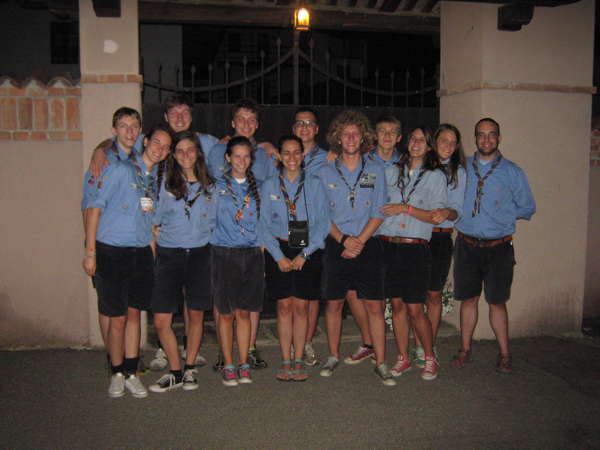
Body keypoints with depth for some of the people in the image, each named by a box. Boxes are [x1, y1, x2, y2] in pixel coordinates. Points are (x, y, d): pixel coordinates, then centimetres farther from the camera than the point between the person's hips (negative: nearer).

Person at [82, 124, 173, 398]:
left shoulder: (157, 179, 11)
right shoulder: (120, 170, -6)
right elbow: (95, 208, -8)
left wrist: (152, 254, 11)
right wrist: (90, 252, -12)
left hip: (141, 254, 5)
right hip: (111, 252, -5)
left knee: (134, 314, 10)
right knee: (117, 318, 2)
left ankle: (131, 374, 20)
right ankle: (117, 374, 18)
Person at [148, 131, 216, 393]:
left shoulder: (209, 186, 7)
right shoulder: (164, 184, 2)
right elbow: (154, 221, 7)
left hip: (199, 254, 1)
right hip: (169, 254, -1)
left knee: (196, 315, 9)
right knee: (161, 321, -4)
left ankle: (190, 368, 26)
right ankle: (175, 373, 14)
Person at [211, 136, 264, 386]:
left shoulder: (257, 185, 11)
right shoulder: (217, 184, 4)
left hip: (251, 253, 2)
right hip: (224, 253, -2)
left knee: (244, 312, 6)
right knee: (226, 313, 3)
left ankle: (243, 365, 15)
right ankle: (228, 366, 14)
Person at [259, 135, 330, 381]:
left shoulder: (315, 184, 4)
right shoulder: (269, 185, 5)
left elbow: (323, 222, -1)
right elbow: (264, 224, 2)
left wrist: (304, 254, -9)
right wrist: (279, 256, -8)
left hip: (308, 251, 0)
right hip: (279, 251, 0)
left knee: (301, 307, 2)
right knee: (284, 306, 2)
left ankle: (299, 361, 12)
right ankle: (286, 362, 11)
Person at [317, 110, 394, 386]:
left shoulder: (375, 171, 5)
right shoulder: (326, 172, 5)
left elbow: (379, 213, 1)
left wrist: (359, 241, -10)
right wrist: (343, 239, -11)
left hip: (367, 245, 0)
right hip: (336, 245, 1)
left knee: (374, 305, -2)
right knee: (334, 303, 7)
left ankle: (380, 363, 7)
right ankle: (333, 356, 23)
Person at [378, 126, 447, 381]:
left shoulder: (435, 177, 6)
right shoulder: (390, 172, 14)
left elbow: (436, 215, -3)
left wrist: (405, 208, -10)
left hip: (416, 247, -3)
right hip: (388, 245, 3)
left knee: (415, 309, -3)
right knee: (397, 305, 7)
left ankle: (430, 359, 15)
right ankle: (403, 358, 19)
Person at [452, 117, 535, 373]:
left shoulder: (512, 172, 1)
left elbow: (527, 208, 7)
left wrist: (501, 213, -2)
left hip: (498, 247, -2)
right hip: (467, 244, 2)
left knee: (497, 302, 5)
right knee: (468, 299, 10)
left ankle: (504, 355, 19)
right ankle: (465, 350, 23)